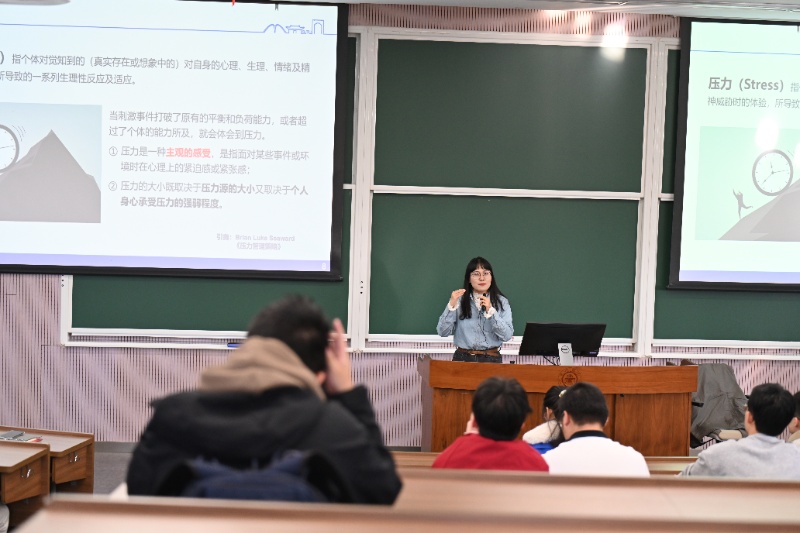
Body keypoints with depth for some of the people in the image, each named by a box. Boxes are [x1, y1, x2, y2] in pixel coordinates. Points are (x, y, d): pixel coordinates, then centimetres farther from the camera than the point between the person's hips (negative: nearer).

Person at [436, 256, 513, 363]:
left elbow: (507, 336, -6)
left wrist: (491, 311, -15)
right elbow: (442, 332, -3)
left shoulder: (502, 302, 5)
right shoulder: (460, 300, 4)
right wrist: (451, 305, -13)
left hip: (491, 358, 0)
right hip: (463, 358, 0)